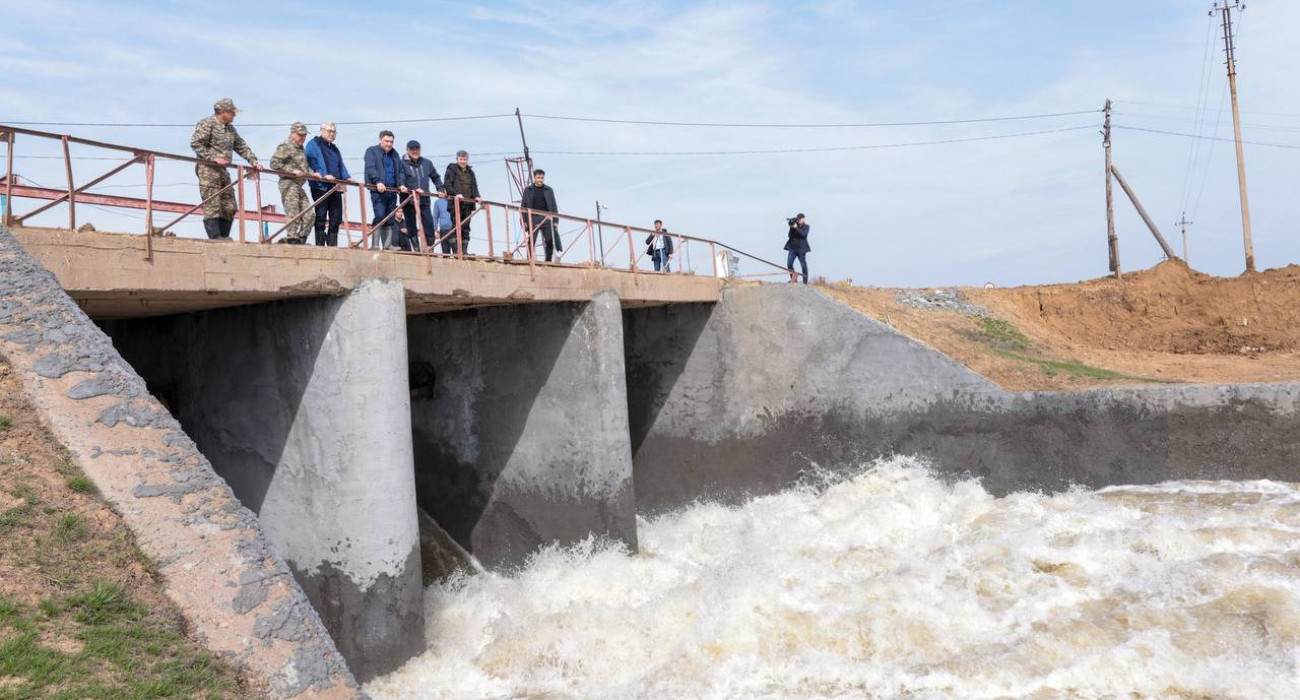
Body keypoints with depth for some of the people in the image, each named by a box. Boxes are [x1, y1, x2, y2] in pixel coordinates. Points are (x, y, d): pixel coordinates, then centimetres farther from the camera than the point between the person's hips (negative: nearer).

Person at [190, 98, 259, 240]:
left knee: (229, 207, 4)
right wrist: (214, 158, -20)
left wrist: (253, 161, 10)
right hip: (208, 169, -8)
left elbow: (242, 147, 24)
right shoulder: (207, 124, -4)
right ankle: (215, 238, -14)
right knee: (212, 205, -12)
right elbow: (195, 143, -12)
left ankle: (223, 237, 9)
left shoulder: (230, 129, 21)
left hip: (223, 170, 8)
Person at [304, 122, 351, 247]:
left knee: (336, 218, 4)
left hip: (335, 188, 7)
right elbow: (311, 163, -11)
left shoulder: (334, 149, 24)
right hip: (320, 187, -7)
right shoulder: (313, 145, 2)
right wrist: (323, 175, -23)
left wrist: (346, 177, 0)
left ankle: (332, 245, 9)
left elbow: (341, 166, 20)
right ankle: (320, 245, -1)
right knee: (321, 218, -4)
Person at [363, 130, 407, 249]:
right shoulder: (372, 151, 4)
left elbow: (400, 171, 18)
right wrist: (377, 182, -23)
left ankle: (388, 245, 7)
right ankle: (375, 245, -13)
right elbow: (370, 168, -9)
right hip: (378, 190, -6)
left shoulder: (394, 154, 21)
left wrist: (401, 184, 1)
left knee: (390, 220, 4)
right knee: (380, 216, -15)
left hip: (392, 190, 6)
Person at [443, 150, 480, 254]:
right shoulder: (451, 169, 4)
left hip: (467, 203, 6)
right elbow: (447, 185, -7)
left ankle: (464, 252, 5)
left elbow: (474, 187, 21)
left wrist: (476, 196, 1)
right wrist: (456, 194, -21)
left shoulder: (470, 172, 22)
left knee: (466, 229, 4)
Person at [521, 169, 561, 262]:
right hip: (533, 219, -1)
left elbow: (554, 206, 10)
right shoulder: (528, 190, 9)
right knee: (531, 241, -4)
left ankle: (548, 261, 4)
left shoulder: (548, 190, 11)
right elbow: (523, 206, 7)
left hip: (546, 219, 1)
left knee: (550, 242, -4)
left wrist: (556, 221, 1)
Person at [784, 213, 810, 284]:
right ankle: (792, 277, 9)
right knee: (789, 263, -9)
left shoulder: (806, 227, 2)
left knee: (803, 265, 0)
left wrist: (796, 228, -20)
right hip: (792, 248, 3)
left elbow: (804, 234, -17)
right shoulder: (793, 225, 9)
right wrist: (792, 228, -12)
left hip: (801, 249, -3)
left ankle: (805, 282, 5)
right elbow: (790, 235, 1)